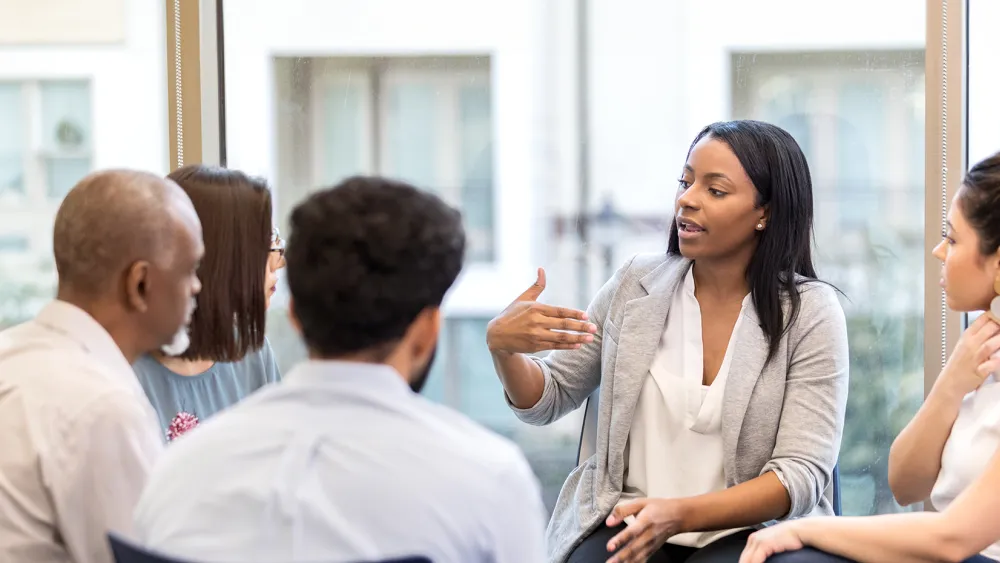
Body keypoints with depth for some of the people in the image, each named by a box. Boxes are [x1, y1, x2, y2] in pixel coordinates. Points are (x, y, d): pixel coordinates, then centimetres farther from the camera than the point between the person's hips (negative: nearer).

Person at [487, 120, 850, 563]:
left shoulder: (809, 312, -6)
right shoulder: (636, 284, 4)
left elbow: (801, 473, -11)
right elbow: (545, 402, 12)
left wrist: (679, 514, -25)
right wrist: (502, 346, -11)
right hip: (627, 522, 2)